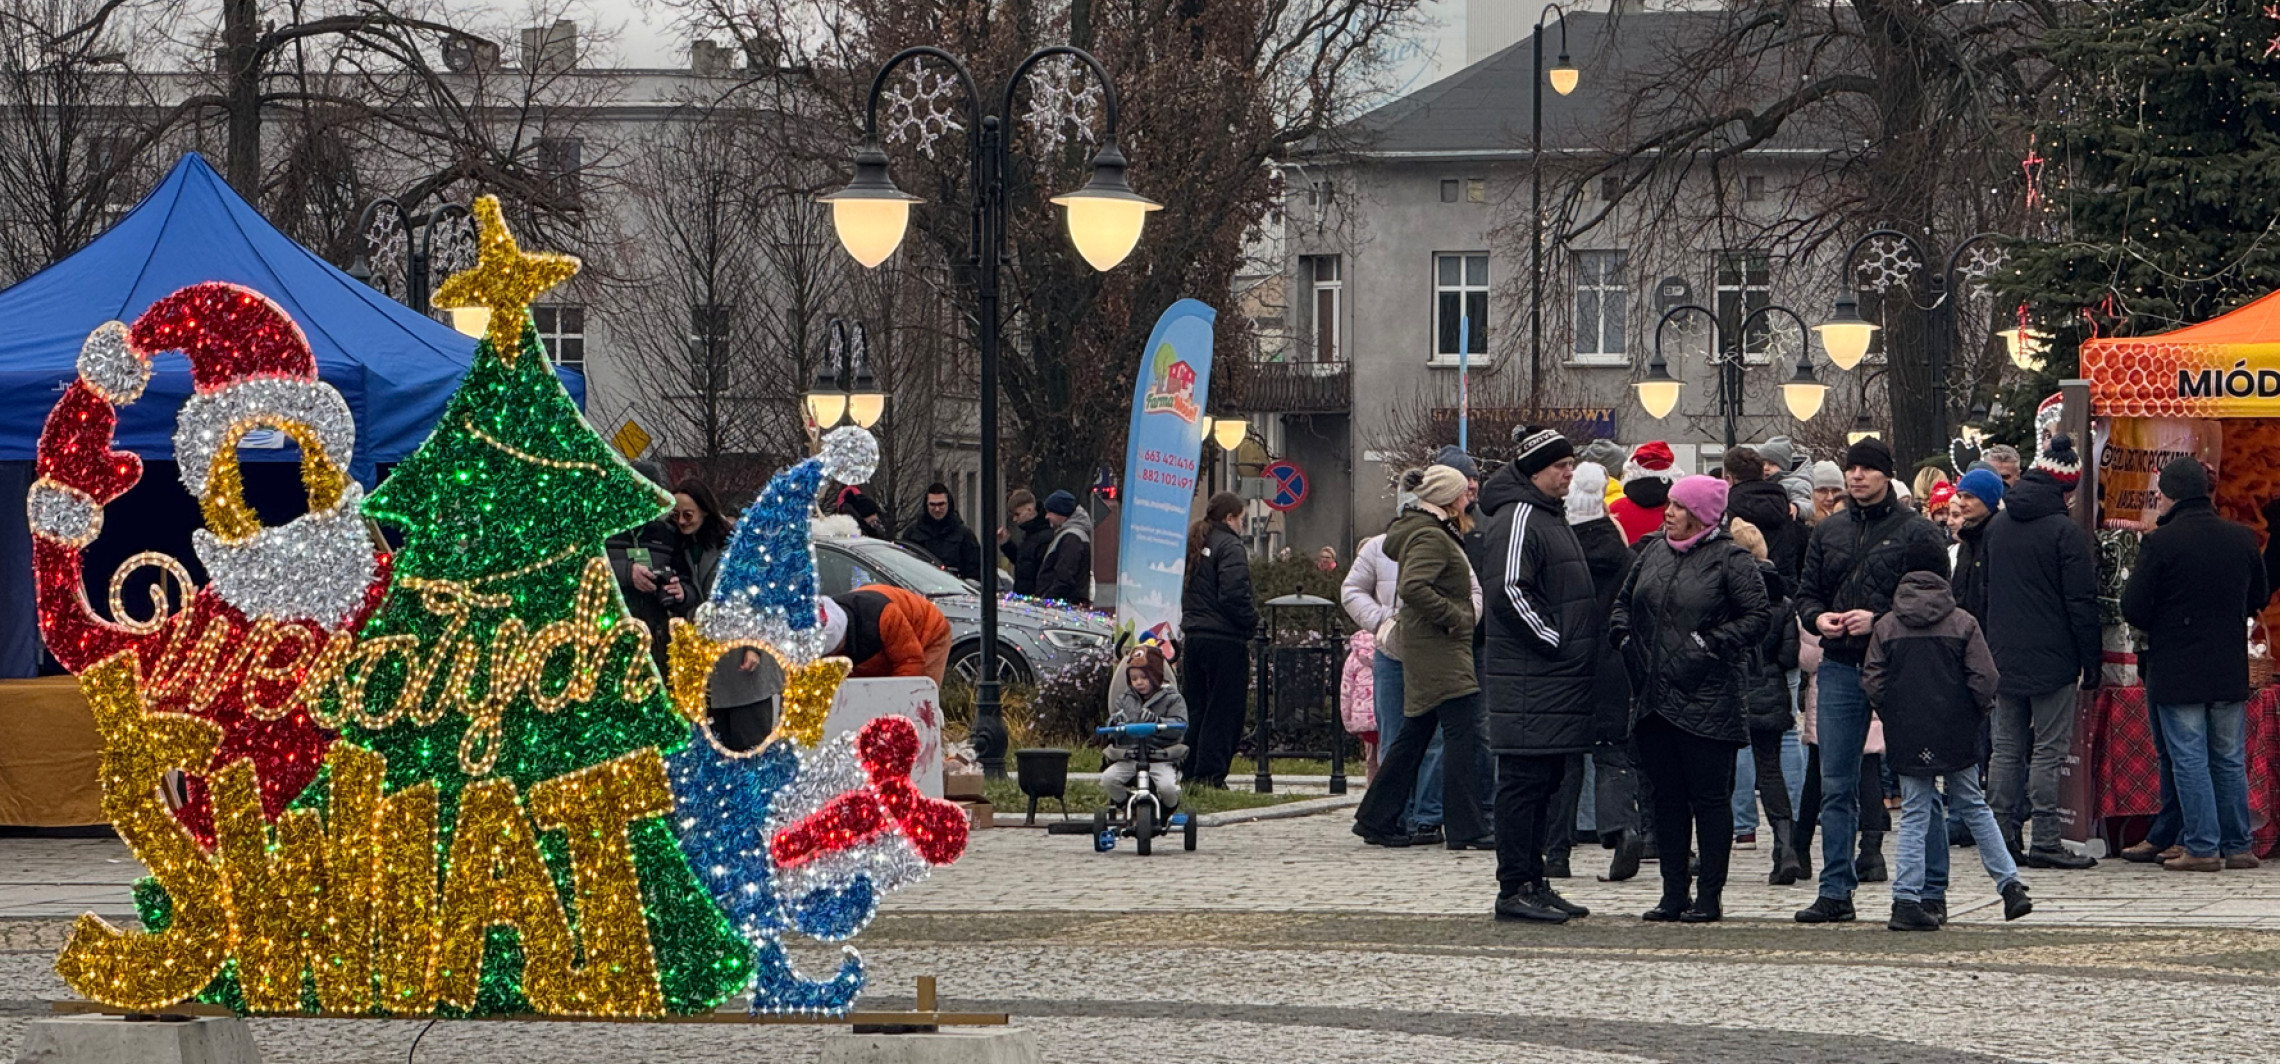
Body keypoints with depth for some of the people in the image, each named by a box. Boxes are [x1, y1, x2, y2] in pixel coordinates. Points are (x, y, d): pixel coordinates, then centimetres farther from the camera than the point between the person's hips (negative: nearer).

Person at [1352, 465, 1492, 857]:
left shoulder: (1436, 534, 18)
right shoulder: (1431, 538, -14)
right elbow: (1413, 587, -27)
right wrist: (1454, 617, -21)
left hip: (1424, 648, 11)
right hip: (1440, 649, -11)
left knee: (1414, 735, 15)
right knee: (1462, 733, -11)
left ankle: (1376, 819, 19)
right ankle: (1465, 828, -13)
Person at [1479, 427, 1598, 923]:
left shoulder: (1550, 517, 21)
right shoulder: (1519, 518, -12)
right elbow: (1509, 590, -22)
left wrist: (1576, 649, 17)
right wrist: (1554, 641, -17)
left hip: (1558, 677, 10)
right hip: (1528, 677, -10)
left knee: (1545, 781, 12)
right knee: (1523, 780, -8)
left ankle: (1532, 882, 17)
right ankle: (1515, 888, -6)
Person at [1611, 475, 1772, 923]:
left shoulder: (1730, 559, -7)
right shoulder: (1654, 551, 12)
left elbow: (1759, 615, -9)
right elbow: (1625, 600, 23)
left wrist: (1710, 644, -15)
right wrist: (1625, 637, 6)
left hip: (1707, 700, -7)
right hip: (1655, 696, 7)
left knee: (1709, 797, -2)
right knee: (1667, 797, 10)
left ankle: (1710, 897, 3)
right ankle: (1674, 894, 16)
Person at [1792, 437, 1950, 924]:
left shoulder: (1917, 532, -2)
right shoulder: (1828, 532, 14)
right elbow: (1805, 594, 19)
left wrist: (1880, 620, -18)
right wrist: (1818, 618, -4)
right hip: (1840, 666, 5)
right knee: (1836, 786, 4)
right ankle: (1836, 891, 8)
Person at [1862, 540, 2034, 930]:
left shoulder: (1885, 627, 1)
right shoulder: (1963, 623, -2)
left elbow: (1872, 683, -2)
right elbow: (1984, 678, -7)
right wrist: (1982, 710, 11)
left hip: (1907, 737, 0)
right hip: (1957, 736, 0)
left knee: (1914, 815, 4)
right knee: (1973, 806, 13)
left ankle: (1907, 900, -5)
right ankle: (2010, 885, 10)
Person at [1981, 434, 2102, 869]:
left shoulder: (1996, 527, 9)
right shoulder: (2066, 532, -12)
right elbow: (2082, 604, -12)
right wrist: (2091, 665, -6)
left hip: (2003, 657, 6)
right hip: (2052, 661, -6)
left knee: (2007, 747, 11)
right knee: (2048, 750, -4)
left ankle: (2003, 835, 10)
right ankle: (2045, 842, -6)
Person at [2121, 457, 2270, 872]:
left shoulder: (2160, 543, -15)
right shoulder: (2242, 538, 2)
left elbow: (2133, 609, -12)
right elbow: (2258, 598, 14)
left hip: (2177, 672, -5)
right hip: (2230, 672, 5)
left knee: (2189, 760, 0)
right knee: (2230, 760, 12)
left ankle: (2202, 847, -2)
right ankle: (2237, 846, 16)